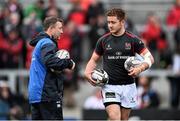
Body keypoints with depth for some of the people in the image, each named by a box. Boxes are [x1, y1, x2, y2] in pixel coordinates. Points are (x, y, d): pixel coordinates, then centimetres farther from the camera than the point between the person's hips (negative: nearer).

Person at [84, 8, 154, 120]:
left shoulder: (133, 39, -3)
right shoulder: (103, 40, 2)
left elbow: (149, 57, -3)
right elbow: (94, 60, 14)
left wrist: (140, 68, -22)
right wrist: (88, 72, -5)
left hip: (128, 86, 1)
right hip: (109, 86, -1)